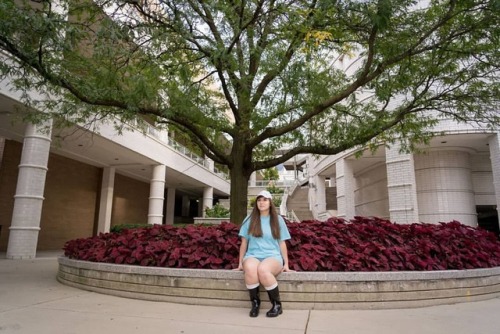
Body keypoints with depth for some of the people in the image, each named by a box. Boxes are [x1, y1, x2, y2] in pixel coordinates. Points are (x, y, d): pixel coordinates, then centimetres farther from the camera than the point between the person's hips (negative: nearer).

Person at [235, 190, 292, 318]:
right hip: (253, 255, 1)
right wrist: (240, 263, 12)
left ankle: (277, 304, -16)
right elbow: (244, 242, 13)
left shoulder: (278, 220, 11)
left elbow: (282, 243, 13)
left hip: (273, 256, -1)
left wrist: (286, 264, 9)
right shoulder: (249, 220, 11)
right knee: (250, 268, -37)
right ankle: (255, 303, -15)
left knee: (262, 270, -37)